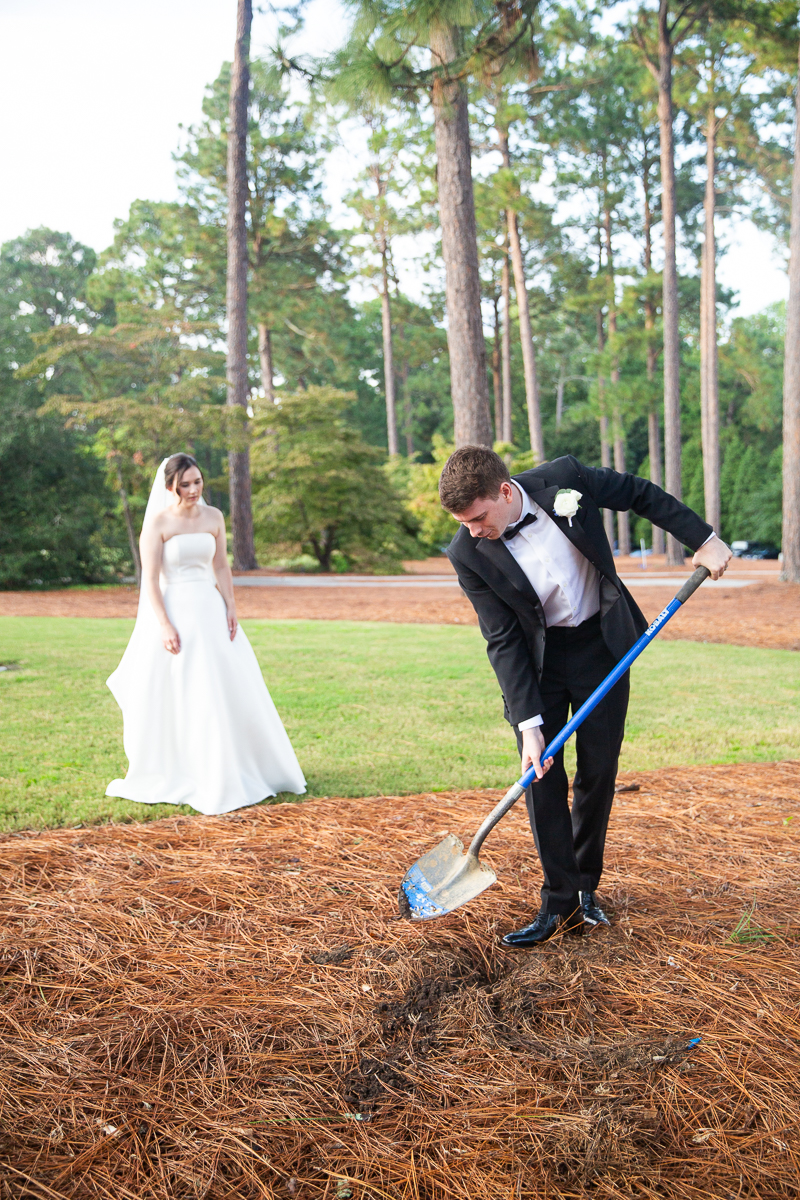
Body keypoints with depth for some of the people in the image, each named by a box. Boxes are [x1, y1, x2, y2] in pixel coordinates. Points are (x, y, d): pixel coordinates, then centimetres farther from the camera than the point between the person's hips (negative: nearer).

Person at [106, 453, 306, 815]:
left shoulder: (213, 517, 7)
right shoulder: (158, 523, -6)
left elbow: (221, 569, 11)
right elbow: (150, 580, -9)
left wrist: (231, 608, -1)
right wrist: (165, 625, -17)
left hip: (210, 610, 4)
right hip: (173, 610, -4)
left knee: (229, 691, 7)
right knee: (174, 699, 1)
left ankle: (231, 774, 22)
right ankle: (172, 775, 17)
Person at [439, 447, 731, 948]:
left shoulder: (565, 479, -21)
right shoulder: (469, 554, -20)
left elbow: (640, 493, -3)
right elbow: (503, 640, -17)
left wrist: (703, 537, -3)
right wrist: (528, 722, -21)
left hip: (601, 643, 1)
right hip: (534, 658, 0)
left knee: (599, 770, 5)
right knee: (541, 775, -6)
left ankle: (585, 889, 21)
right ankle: (560, 902, 5)